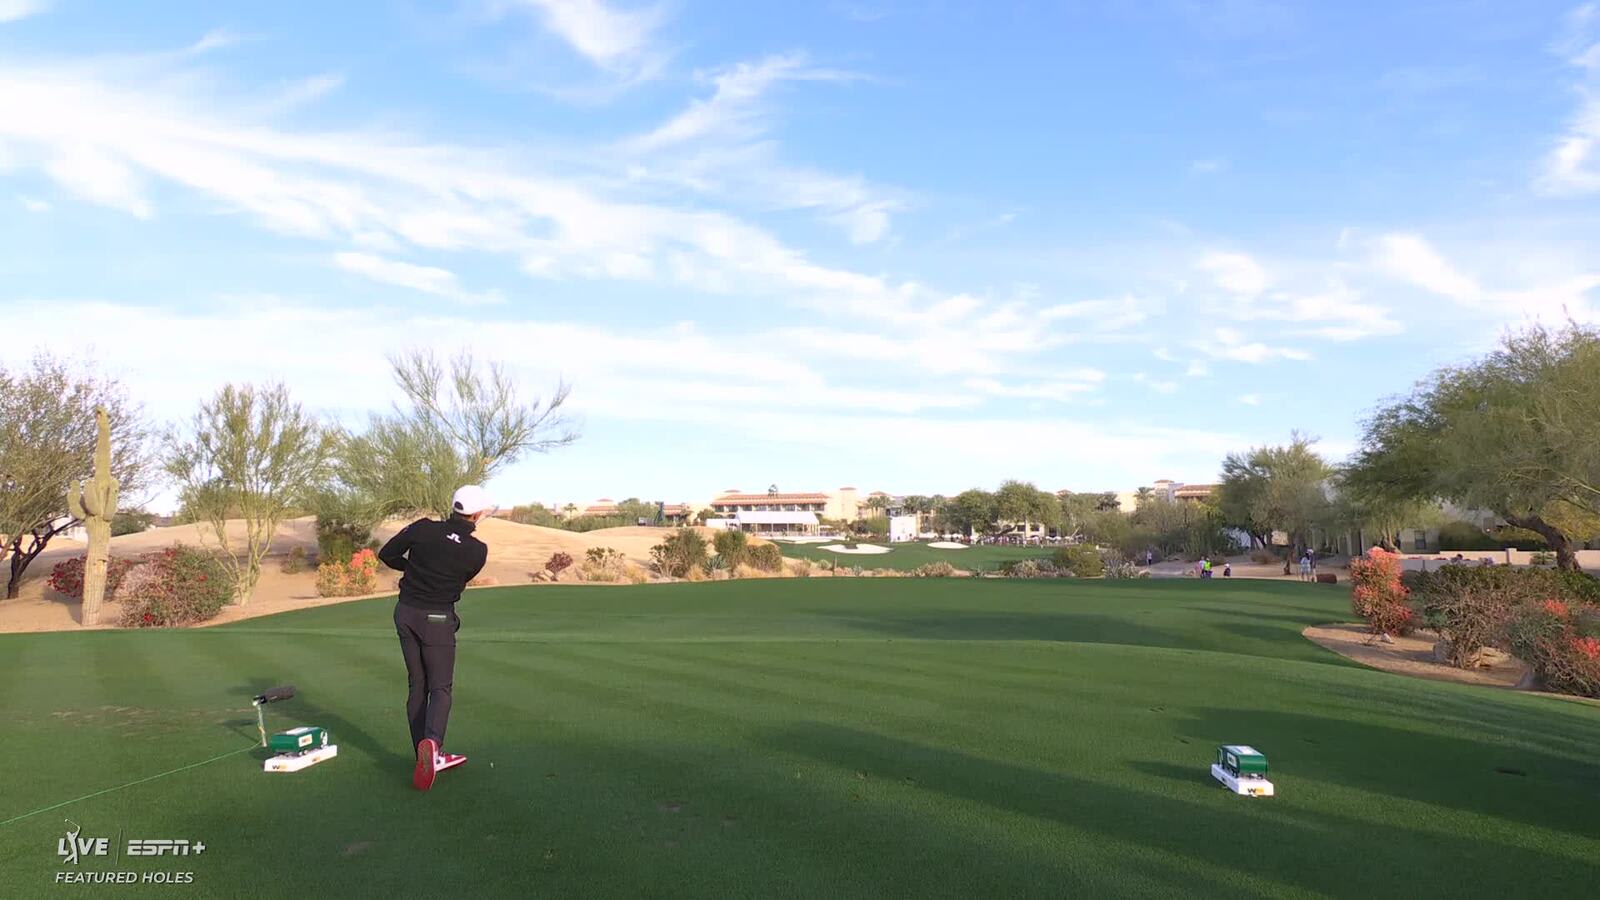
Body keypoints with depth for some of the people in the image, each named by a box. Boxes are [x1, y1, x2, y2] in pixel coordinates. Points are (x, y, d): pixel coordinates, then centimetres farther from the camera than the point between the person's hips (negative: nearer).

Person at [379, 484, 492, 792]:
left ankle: (428, 758, 14)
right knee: (440, 687, 3)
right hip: (437, 619, -3)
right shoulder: (478, 551, -11)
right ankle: (432, 742, -24)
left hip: (406, 612, 3)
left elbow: (387, 554, 1)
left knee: (417, 685, 12)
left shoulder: (423, 528, -9)